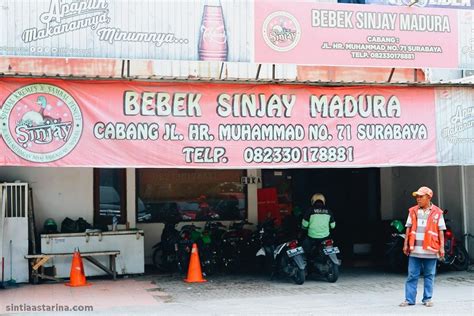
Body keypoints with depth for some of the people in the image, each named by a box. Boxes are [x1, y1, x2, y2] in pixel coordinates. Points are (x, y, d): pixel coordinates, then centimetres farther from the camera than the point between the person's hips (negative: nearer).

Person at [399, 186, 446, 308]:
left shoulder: (437, 212, 2)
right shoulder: (413, 211, 8)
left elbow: (441, 231, 3)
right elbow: (408, 228, 10)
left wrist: (442, 247, -3)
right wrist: (406, 244, 5)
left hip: (430, 249, -1)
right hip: (415, 249, 1)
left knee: (429, 275, 6)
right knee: (412, 275, 2)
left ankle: (427, 299, 15)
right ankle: (409, 299, 6)